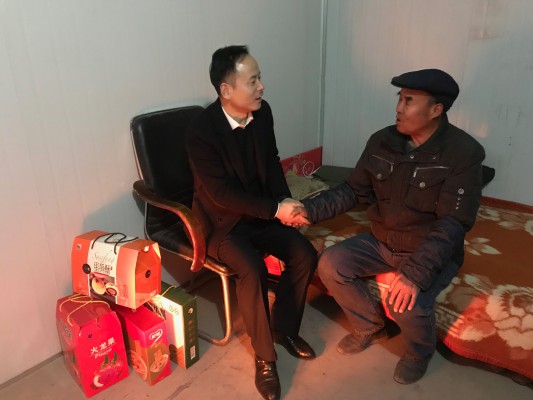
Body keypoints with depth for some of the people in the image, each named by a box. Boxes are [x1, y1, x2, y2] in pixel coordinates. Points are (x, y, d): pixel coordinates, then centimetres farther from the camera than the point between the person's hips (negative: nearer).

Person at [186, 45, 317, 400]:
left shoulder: (262, 111, -4)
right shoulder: (201, 131, -23)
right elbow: (222, 193, -23)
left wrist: (286, 202, -9)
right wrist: (276, 209, -24)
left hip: (261, 214, 6)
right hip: (222, 222, -6)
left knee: (305, 254, -11)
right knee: (252, 270, -29)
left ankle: (284, 328, 14)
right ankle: (265, 356, -4)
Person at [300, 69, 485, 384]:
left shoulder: (464, 153, -19)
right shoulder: (382, 141, -4)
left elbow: (453, 223, -25)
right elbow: (354, 190, 2)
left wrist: (415, 273, -36)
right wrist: (309, 209, -13)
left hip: (433, 253, -5)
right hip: (382, 242, 5)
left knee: (406, 303, -30)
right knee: (330, 265, -11)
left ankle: (420, 352, 10)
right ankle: (372, 327, 16)